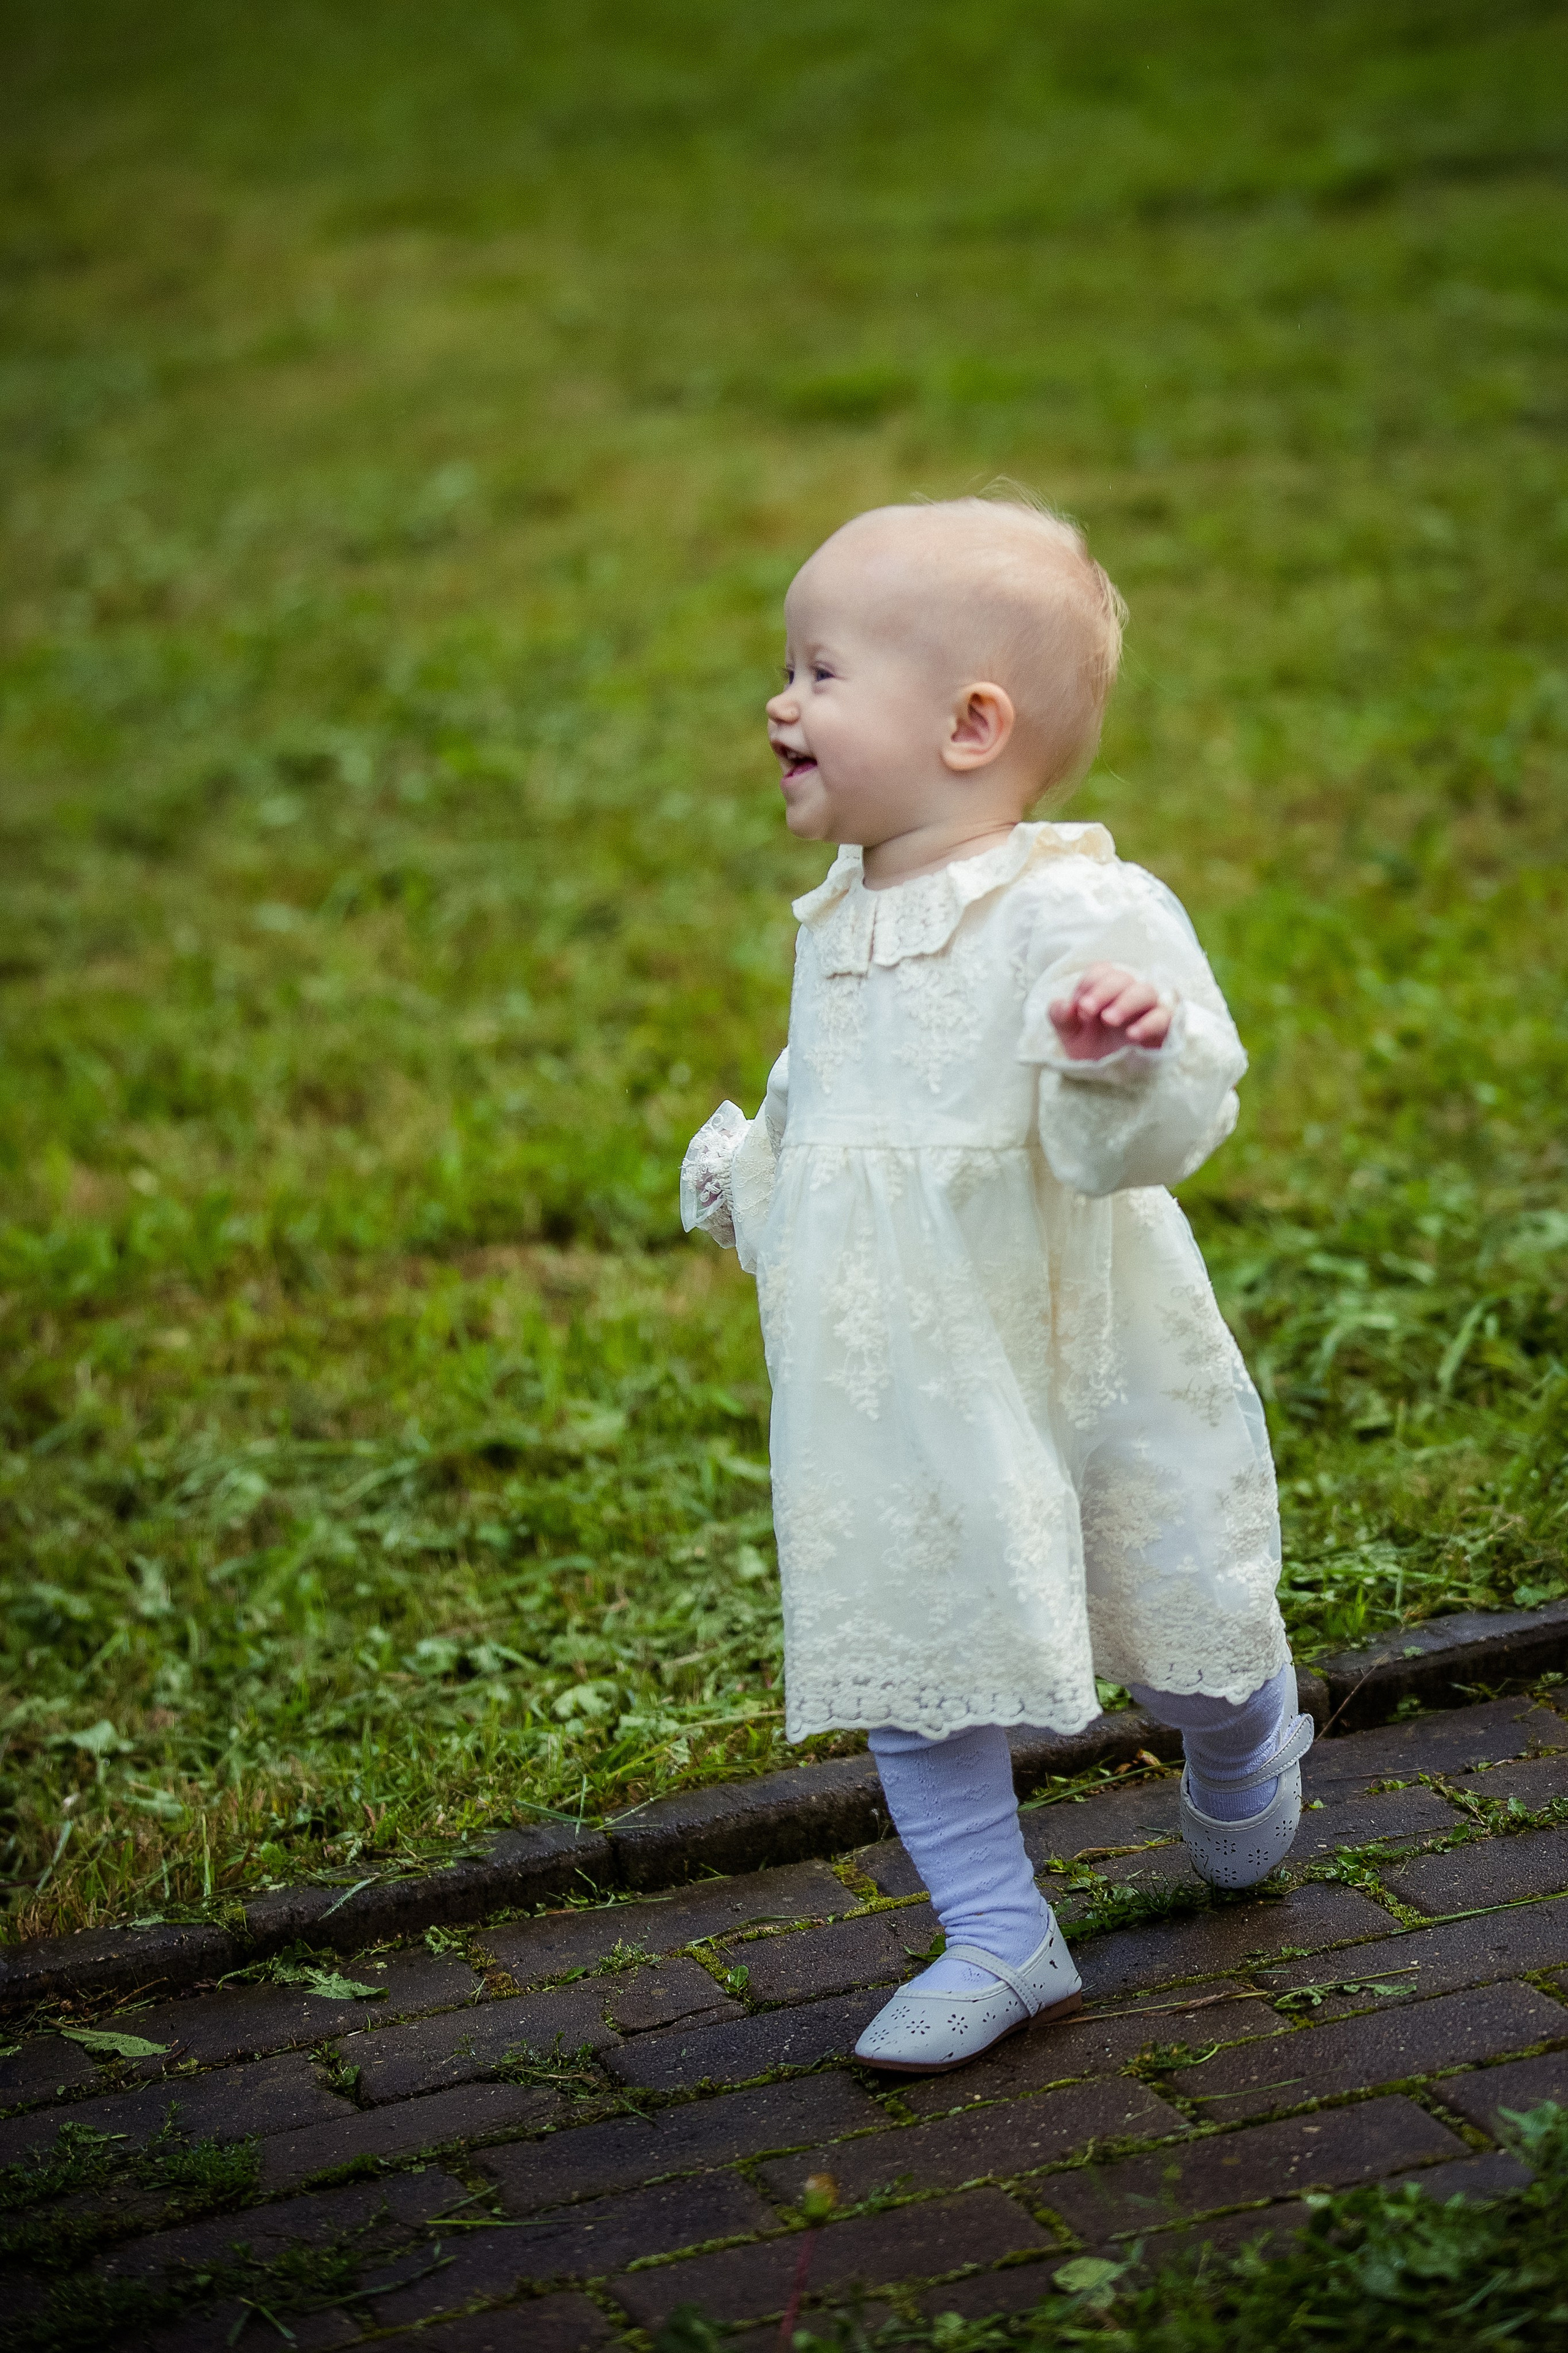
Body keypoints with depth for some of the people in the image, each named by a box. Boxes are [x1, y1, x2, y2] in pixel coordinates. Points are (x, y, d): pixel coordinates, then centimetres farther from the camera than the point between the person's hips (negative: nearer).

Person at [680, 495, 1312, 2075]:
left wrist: (1125, 1061, -48)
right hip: (899, 1409, 6)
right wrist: (747, 1174, 10)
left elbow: (1145, 1137, -29)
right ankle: (999, 1941, 20)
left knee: (1182, 1642, 11)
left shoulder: (1077, 914, -20)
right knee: (913, 1665, 7)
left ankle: (1243, 1768, 45)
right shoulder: (839, 926, 6)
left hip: (1089, 1376, -6)